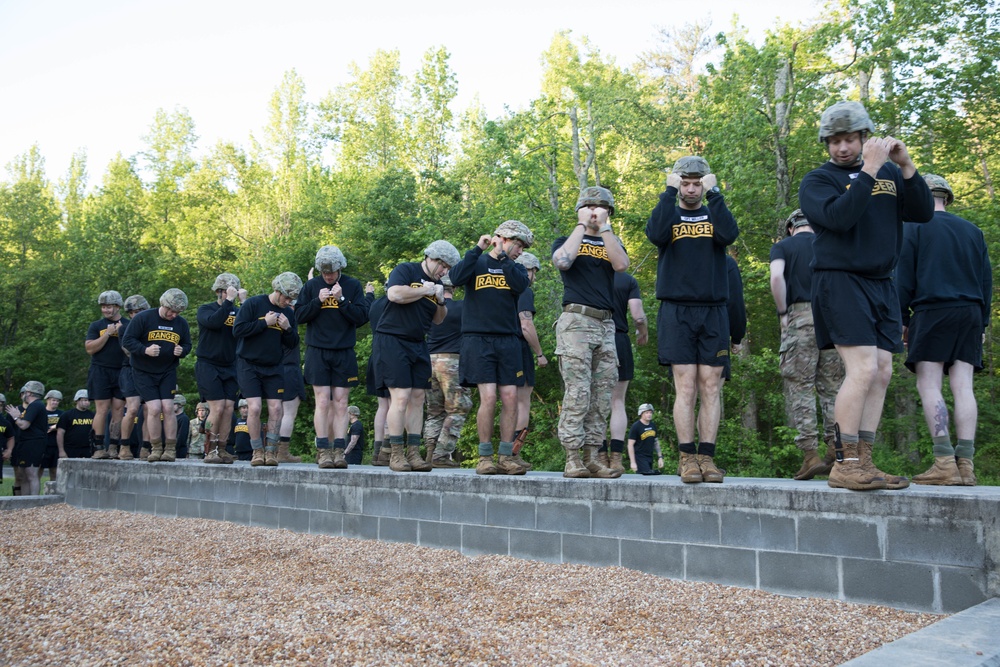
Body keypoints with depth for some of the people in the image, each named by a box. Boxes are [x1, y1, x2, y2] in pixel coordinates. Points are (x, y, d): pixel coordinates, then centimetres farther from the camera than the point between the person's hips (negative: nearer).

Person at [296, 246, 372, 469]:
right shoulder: (311, 286, 5)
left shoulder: (353, 285, 3)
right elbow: (299, 316, 2)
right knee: (323, 402, -4)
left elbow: (362, 317, -4)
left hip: (344, 353, 0)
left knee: (340, 403, 0)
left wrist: (342, 300, -16)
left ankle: (339, 450, 0)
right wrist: (318, 301, -13)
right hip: (317, 352, 0)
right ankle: (323, 451, -2)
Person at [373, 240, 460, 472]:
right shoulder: (405, 270, -5)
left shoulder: (437, 284, 16)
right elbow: (395, 294, -24)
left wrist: (441, 301, -1)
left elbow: (438, 320, 20)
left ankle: (413, 453, 10)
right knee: (401, 397, -12)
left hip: (417, 346, 7)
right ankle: (396, 455, -6)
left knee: (417, 398, 4)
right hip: (392, 341, -7)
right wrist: (425, 291, -13)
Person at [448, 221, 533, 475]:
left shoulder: (515, 268, 16)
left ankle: (506, 456, 5)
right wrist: (478, 249, -10)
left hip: (508, 341, 4)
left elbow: (521, 285, -7)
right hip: (478, 338, -3)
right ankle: (485, 456, -1)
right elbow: (455, 278, -13)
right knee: (488, 397, -12)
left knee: (510, 398, -3)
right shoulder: (477, 262, 8)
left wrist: (502, 257, -6)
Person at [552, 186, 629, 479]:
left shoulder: (612, 244, 22)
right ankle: (572, 458, -11)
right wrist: (582, 225, 0)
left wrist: (603, 227, -1)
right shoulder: (565, 241, 14)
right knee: (577, 392, -13)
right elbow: (563, 260, -11)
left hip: (606, 325, 4)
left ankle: (591, 457, 4)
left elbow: (621, 264, -2)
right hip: (576, 321, -4)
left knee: (602, 395, 1)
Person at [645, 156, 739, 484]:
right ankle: (687, 458, -2)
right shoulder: (668, 214, 12)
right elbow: (656, 234, -13)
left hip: (714, 312, 2)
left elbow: (730, 234, -9)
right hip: (677, 312, -1)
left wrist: (714, 192, -8)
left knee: (711, 387, -2)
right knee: (685, 387, -6)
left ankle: (707, 456, 2)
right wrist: (669, 192, -8)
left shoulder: (714, 214, 15)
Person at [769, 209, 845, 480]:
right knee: (832, 387, 8)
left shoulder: (782, 246, 10)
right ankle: (835, 451, 4)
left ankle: (810, 454, -8)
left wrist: (782, 312, -1)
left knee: (800, 387, -2)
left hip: (800, 316, -3)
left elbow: (777, 277, -10)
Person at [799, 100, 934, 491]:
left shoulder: (889, 174, 15)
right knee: (863, 369, -16)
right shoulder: (817, 181, 0)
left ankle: (863, 463, 8)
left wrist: (906, 166, -6)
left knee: (881, 373, 2)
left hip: (881, 284, 6)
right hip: (839, 280, -6)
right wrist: (869, 171, -18)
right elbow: (839, 217, -18)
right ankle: (845, 466, -10)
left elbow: (923, 213, 4)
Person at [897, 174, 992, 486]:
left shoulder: (915, 227, 3)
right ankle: (966, 465, -5)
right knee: (963, 387, 0)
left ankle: (945, 463, -16)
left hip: (932, 312, -5)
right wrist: (982, 322, 19)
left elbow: (904, 278, -3)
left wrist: (901, 319, 1)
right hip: (970, 314, 5)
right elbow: (986, 280, 17)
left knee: (929, 386, -7)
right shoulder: (973, 231, 18)